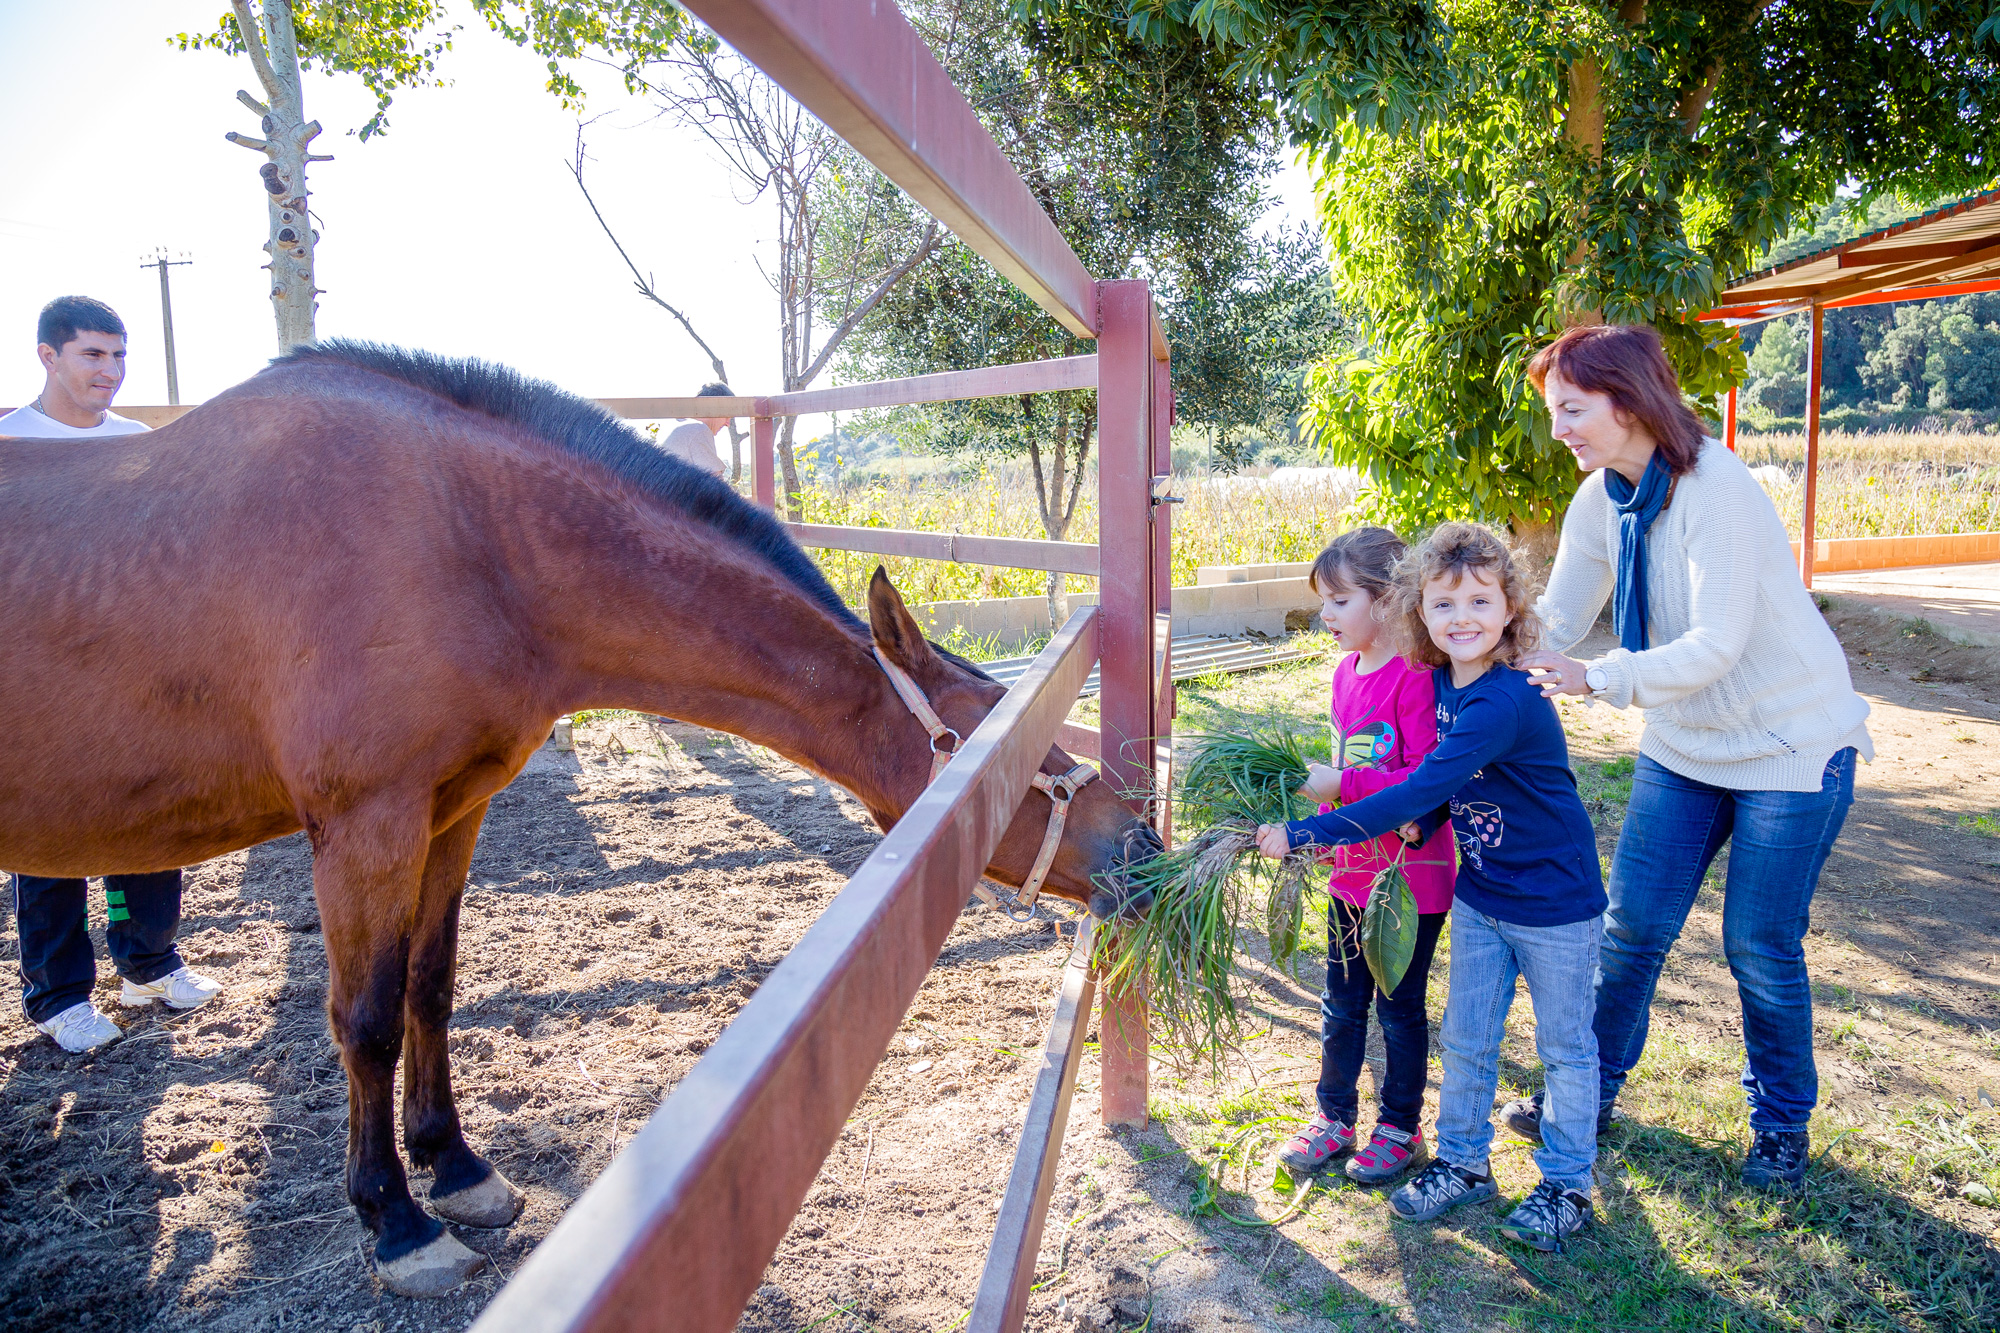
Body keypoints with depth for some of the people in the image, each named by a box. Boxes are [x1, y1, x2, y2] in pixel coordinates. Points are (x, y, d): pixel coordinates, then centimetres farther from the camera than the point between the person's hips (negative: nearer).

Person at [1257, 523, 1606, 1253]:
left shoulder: (1507, 701, -31)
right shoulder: (1443, 681, -4)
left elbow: (1420, 791, -35)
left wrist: (1302, 834, -34)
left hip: (1555, 904, -7)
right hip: (1480, 897, 7)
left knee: (1564, 1046, 12)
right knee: (1465, 1037, 15)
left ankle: (1567, 1183, 30)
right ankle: (1463, 1163, 33)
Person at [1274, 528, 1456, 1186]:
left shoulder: (1416, 676, -21)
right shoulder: (1346, 672, 5)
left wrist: (1342, 786, -26)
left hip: (1411, 877, -7)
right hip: (1351, 871, 7)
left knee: (1400, 1008, 10)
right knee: (1341, 1002, 17)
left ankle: (1400, 1127, 29)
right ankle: (1334, 1117, 33)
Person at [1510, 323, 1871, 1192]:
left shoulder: (1715, 490, -26)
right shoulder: (1600, 501, -4)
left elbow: (1717, 646, -31)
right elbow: (1554, 623, -5)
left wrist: (1599, 678, -38)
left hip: (1791, 745, -6)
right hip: (1685, 745, 6)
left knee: (1761, 948, 5)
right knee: (1633, 924, 8)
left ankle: (1782, 1121, 29)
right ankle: (1591, 1088, 27)